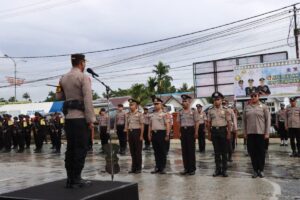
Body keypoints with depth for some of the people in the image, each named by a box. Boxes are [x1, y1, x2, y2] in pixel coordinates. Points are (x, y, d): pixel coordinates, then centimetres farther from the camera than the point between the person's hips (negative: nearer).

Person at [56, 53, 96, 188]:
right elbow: (88, 100, -14)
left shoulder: (63, 78, 13)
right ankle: (76, 178, 2)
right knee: (81, 148, 0)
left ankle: (70, 179, 14)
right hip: (80, 117, -6)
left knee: (70, 148, 10)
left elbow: (58, 97, 18)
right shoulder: (83, 77, -7)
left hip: (68, 117, 7)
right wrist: (91, 119, -12)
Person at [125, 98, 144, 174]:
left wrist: (141, 135, -11)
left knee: (138, 151, 2)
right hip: (130, 132, 5)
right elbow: (127, 125, 13)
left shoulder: (139, 114, -6)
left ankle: (139, 168, 12)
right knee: (132, 151, 10)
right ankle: (134, 167, 20)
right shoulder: (128, 114, 10)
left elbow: (142, 125, -7)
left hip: (137, 132, -5)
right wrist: (127, 135, 9)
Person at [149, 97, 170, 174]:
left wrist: (167, 135, -16)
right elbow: (150, 125, 16)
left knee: (162, 151, 1)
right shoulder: (152, 115, 13)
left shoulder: (164, 114, -5)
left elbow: (167, 125, -10)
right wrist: (149, 135, 11)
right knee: (156, 151, 10)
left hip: (161, 133, -6)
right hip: (154, 133, 6)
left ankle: (163, 168, 9)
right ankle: (157, 167, 19)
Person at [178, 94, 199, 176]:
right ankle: (186, 168, 16)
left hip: (190, 130, -5)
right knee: (184, 150, 7)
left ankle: (192, 169, 10)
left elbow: (197, 123, -5)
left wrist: (196, 132, -10)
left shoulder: (193, 112, -4)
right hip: (183, 131, 5)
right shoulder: (181, 113, 10)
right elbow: (179, 123, 14)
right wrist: (180, 132, 7)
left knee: (191, 150, 0)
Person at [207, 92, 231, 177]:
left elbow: (229, 122, -2)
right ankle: (218, 169, 16)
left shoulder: (225, 110, -1)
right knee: (216, 151, 8)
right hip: (214, 131, 2)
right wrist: (209, 133, 4)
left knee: (224, 151, 5)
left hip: (223, 130, -2)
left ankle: (224, 169, 14)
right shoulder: (210, 111, 5)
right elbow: (208, 123, 7)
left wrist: (228, 133, -7)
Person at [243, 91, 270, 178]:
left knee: (261, 151, 5)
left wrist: (267, 133, -6)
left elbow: (268, 120, -1)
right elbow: (244, 120, 10)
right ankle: (255, 170, 15)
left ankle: (261, 170, 18)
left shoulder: (264, 107, 1)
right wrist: (245, 132, 5)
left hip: (261, 132, -2)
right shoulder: (247, 107, 7)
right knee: (252, 152, 4)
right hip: (250, 133, 2)